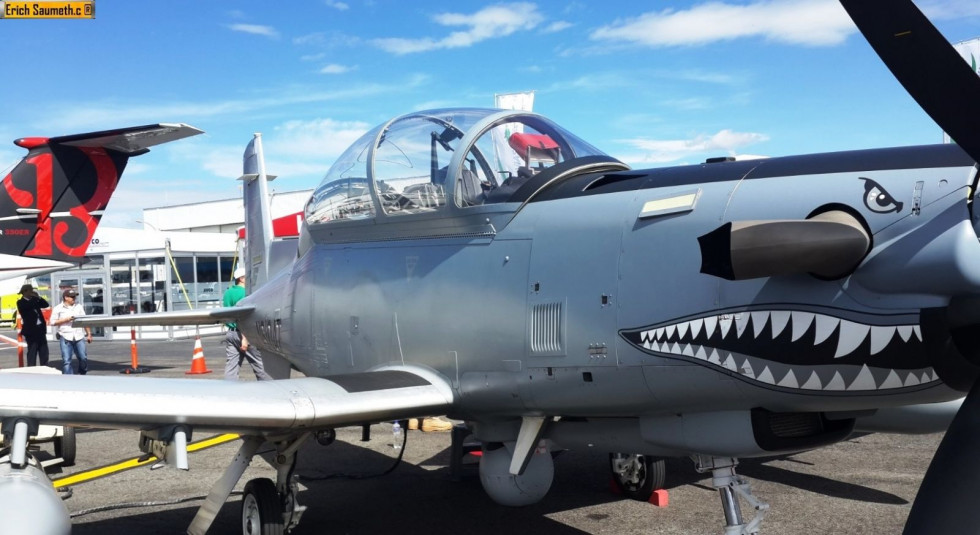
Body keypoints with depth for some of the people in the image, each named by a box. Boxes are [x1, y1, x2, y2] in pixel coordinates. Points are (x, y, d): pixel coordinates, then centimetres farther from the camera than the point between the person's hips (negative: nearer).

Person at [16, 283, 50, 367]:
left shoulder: (34, 300, 13)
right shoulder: (21, 302, -6)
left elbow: (46, 304, 10)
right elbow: (29, 305, -25)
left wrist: (38, 297, -1)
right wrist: (35, 297, -12)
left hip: (41, 329, 7)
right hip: (31, 330, -7)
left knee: (44, 353, 10)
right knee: (32, 353, -3)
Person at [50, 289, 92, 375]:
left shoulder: (79, 307, 14)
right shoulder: (58, 308, 4)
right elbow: (53, 322, -2)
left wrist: (89, 334, 11)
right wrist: (66, 319, -12)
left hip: (79, 337, 3)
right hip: (65, 337, -3)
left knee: (83, 358, 1)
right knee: (66, 360, -5)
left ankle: (82, 374, 22)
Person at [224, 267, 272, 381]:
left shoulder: (227, 293, 14)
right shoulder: (244, 293, -12)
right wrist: (244, 338, -22)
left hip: (230, 333, 8)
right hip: (243, 333, -8)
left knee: (230, 367, 4)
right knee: (260, 365, 1)